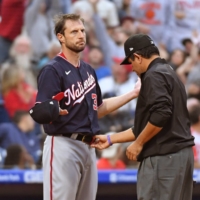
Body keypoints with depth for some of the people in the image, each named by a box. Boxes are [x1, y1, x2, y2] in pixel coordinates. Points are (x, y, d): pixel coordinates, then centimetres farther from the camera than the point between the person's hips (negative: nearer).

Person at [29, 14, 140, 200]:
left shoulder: (89, 70, 15)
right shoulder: (52, 70, -10)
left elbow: (99, 108, 24)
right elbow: (40, 113, -16)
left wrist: (134, 93, 21)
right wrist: (52, 111, -39)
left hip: (89, 146, 8)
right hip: (63, 145, -8)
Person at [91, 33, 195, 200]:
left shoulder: (154, 76, -10)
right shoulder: (170, 74, 21)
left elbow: (160, 115, -24)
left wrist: (138, 143, -13)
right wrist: (111, 139, 25)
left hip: (163, 157, -10)